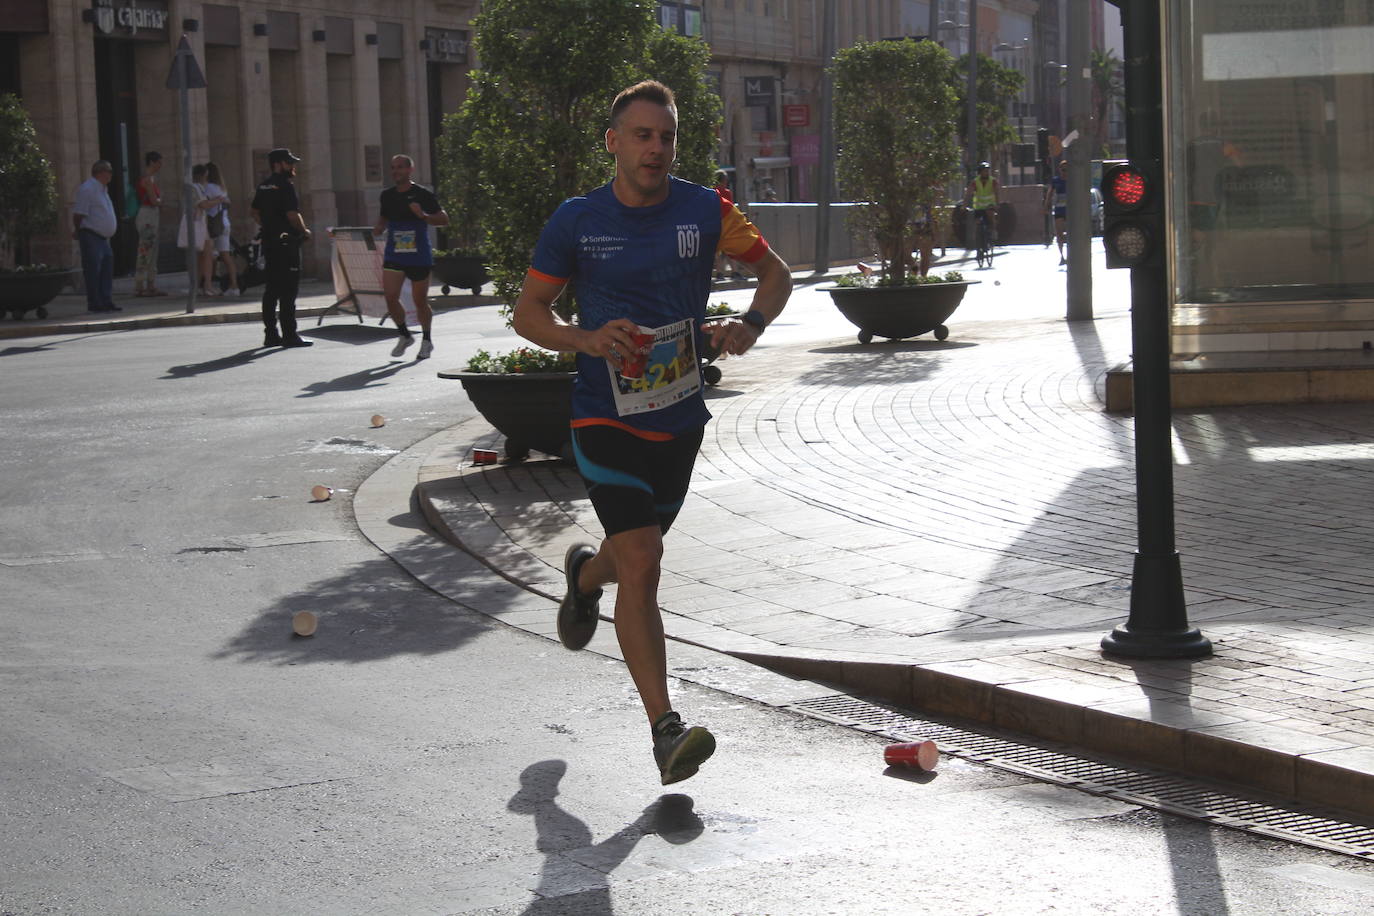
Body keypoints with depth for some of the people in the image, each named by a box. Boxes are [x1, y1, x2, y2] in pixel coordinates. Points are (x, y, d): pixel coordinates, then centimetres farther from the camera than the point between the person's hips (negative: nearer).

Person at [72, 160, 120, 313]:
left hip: (103, 237, 10)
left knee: (106, 270, 8)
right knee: (93, 271, -8)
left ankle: (106, 301, 11)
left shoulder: (102, 189, 19)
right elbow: (78, 214, -15)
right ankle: (94, 303, -6)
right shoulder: (88, 188, -13)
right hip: (91, 236, -10)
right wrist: (77, 231, -6)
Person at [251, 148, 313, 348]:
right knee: (288, 289, -6)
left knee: (272, 289, 12)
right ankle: (289, 335, -6)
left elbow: (255, 213, 19)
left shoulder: (264, 186, 13)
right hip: (286, 243, -9)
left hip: (269, 241, 9)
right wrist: (304, 231, -5)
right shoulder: (285, 186, -14)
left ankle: (270, 334, 15)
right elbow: (292, 215, -20)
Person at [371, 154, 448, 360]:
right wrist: (379, 228, 3)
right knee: (390, 297, -11)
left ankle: (426, 341, 25)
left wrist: (423, 216, -22)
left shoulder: (423, 194, -5)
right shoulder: (387, 195, 8)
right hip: (394, 255, 3)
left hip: (419, 256, -3)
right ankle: (404, 335, 11)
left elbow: (444, 219, -4)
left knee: (420, 301, 4)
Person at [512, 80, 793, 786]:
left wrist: (750, 324, -13)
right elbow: (528, 311, 3)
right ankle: (666, 730, -17)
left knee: (638, 548, 21)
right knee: (642, 560, -16)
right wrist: (585, 339, -17)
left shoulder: (704, 211, -3)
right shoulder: (576, 222, -6)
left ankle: (585, 573, 60)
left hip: (680, 418, 3)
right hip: (606, 417, -3)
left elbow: (775, 271, 8)